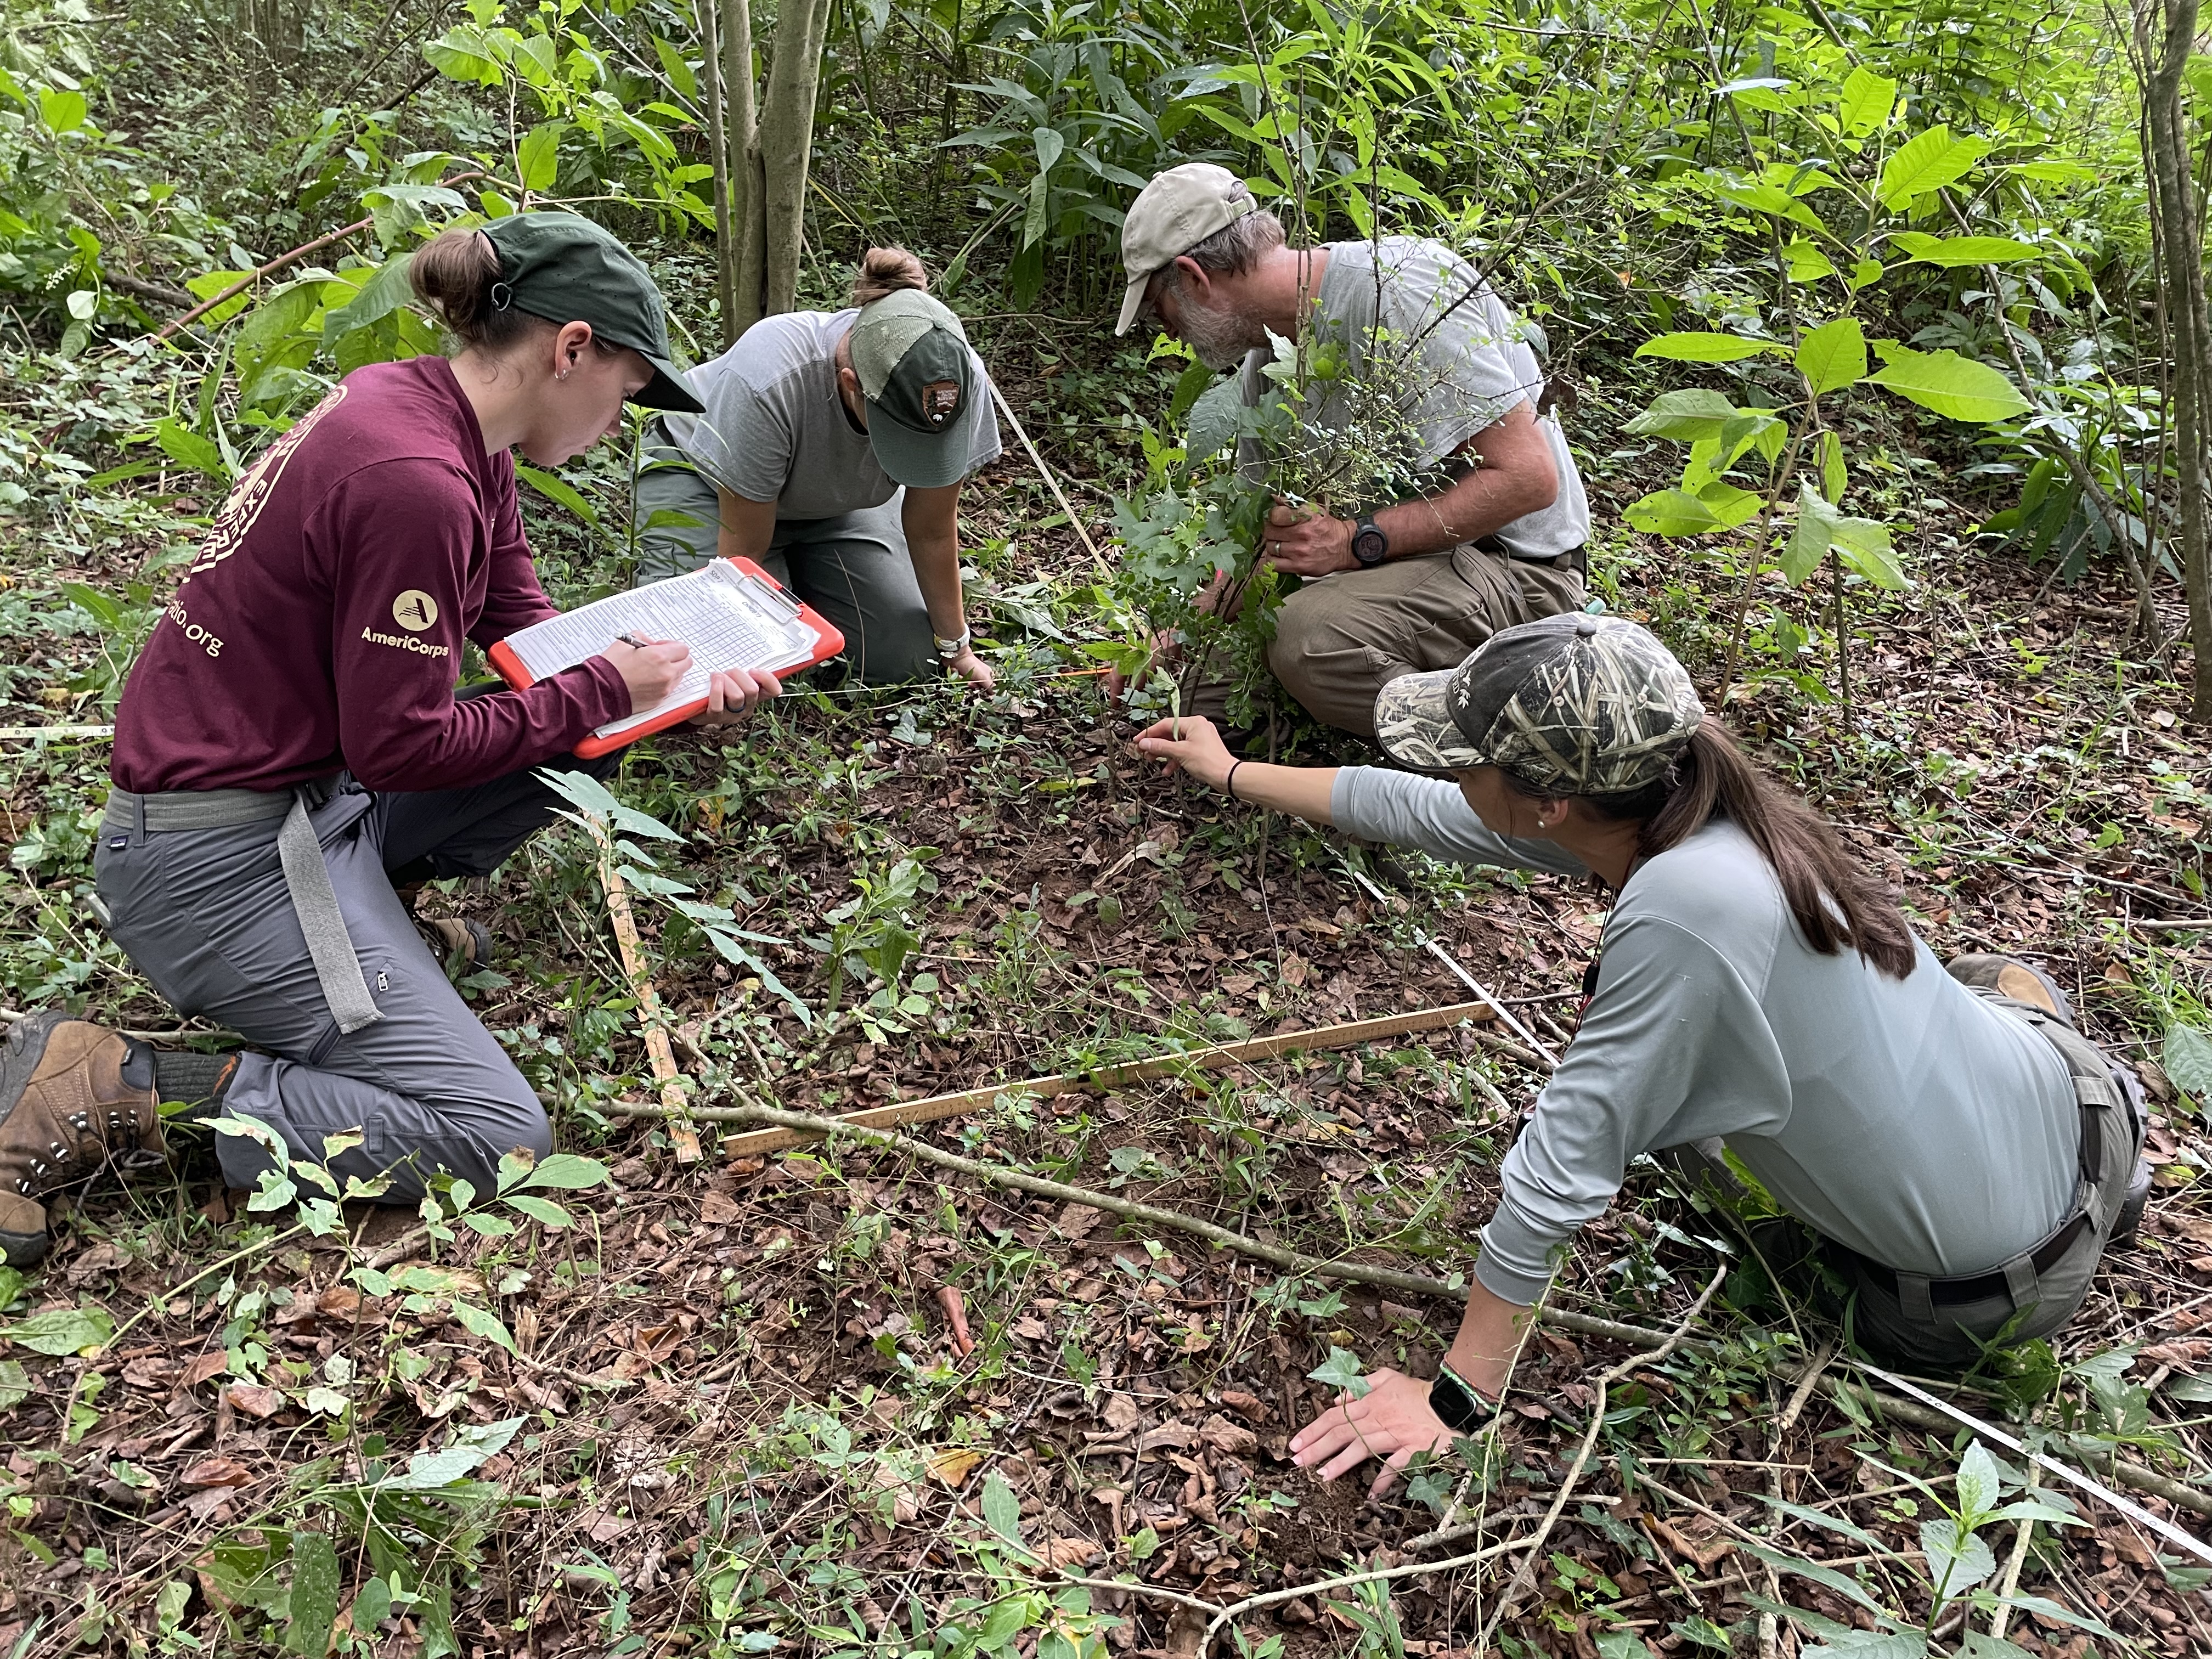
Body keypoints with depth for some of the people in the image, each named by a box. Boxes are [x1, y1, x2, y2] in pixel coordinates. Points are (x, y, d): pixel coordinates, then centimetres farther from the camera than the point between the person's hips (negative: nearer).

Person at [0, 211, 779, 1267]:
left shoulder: (428, 411, 4)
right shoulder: (417, 483, -26)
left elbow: (524, 623, 11)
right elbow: (404, 745, -20)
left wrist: (686, 689, -1)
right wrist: (603, 690, -11)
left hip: (307, 791, 10)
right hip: (222, 853, -10)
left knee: (583, 741, 12)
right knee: (496, 1138, -12)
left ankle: (366, 913, 12)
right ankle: (107, 1094, -8)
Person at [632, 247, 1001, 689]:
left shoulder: (957, 380, -32)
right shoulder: (765, 385, -43)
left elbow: (933, 531, -17)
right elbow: (744, 553, -31)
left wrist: (955, 648, -8)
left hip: (838, 497, 4)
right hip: (706, 477, -3)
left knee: (911, 658, -10)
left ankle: (798, 573, 18)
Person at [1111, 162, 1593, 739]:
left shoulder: (1396, 286, -20)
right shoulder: (1268, 356, 8)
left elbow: (1528, 477, -24)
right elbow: (1263, 533, 19)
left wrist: (1358, 541, -27)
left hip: (1515, 565, -9)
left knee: (1312, 632, -35)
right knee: (1209, 681, -1)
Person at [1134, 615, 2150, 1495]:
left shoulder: (1681, 908, -38)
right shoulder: (1640, 801, -14)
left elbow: (1561, 1171, -32)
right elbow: (1422, 812, 0)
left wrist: (1455, 1401, -22)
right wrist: (1235, 775, 12)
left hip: (1991, 1276, -6)